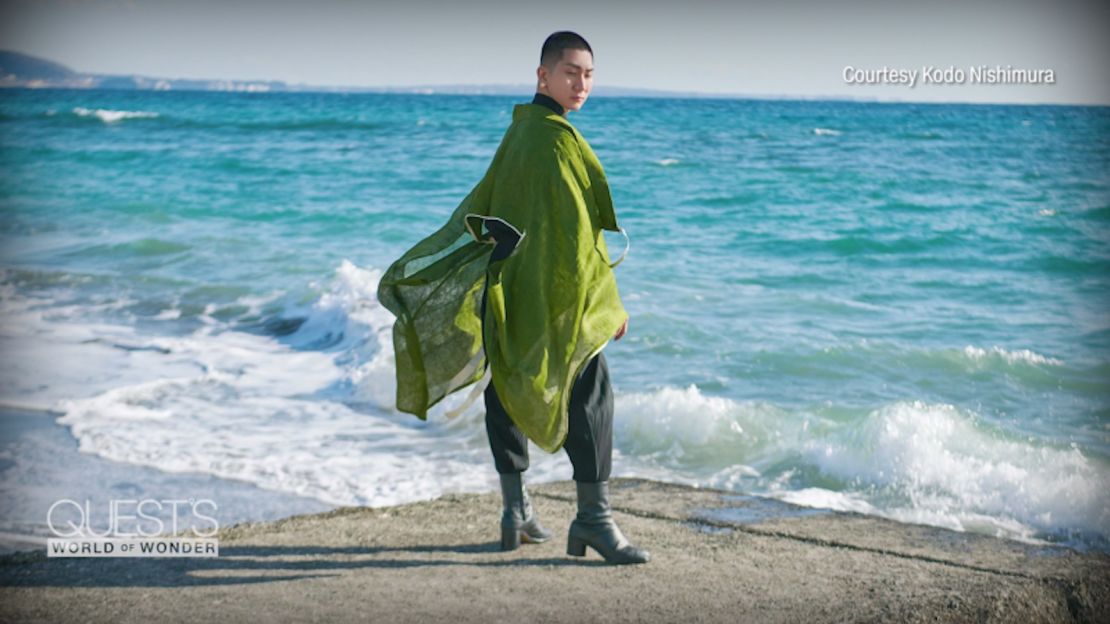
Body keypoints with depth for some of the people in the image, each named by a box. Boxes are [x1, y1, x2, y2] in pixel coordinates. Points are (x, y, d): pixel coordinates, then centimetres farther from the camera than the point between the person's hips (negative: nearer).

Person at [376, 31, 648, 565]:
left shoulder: (520, 131, 15)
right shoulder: (554, 137, -14)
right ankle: (593, 518, -9)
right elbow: (575, 225, -18)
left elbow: (481, 204, 19)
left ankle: (516, 510, 19)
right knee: (590, 397, -8)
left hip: (508, 291, 10)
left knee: (506, 395, 11)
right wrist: (609, 300, -14)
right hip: (553, 296, -10)